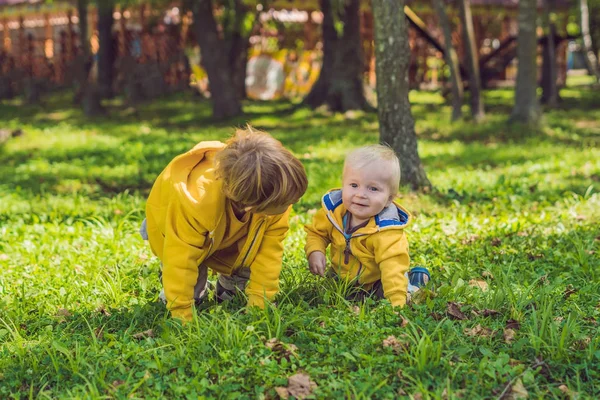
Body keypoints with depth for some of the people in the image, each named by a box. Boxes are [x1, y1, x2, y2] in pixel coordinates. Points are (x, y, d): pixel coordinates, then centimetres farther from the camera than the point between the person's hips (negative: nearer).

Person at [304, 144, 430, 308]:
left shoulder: (385, 229, -36)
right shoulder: (332, 208, -23)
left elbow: (393, 267, -40)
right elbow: (316, 232, -4)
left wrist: (397, 302, -49)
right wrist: (315, 252, -26)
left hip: (375, 281, -4)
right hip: (341, 275, 5)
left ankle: (415, 278, 14)